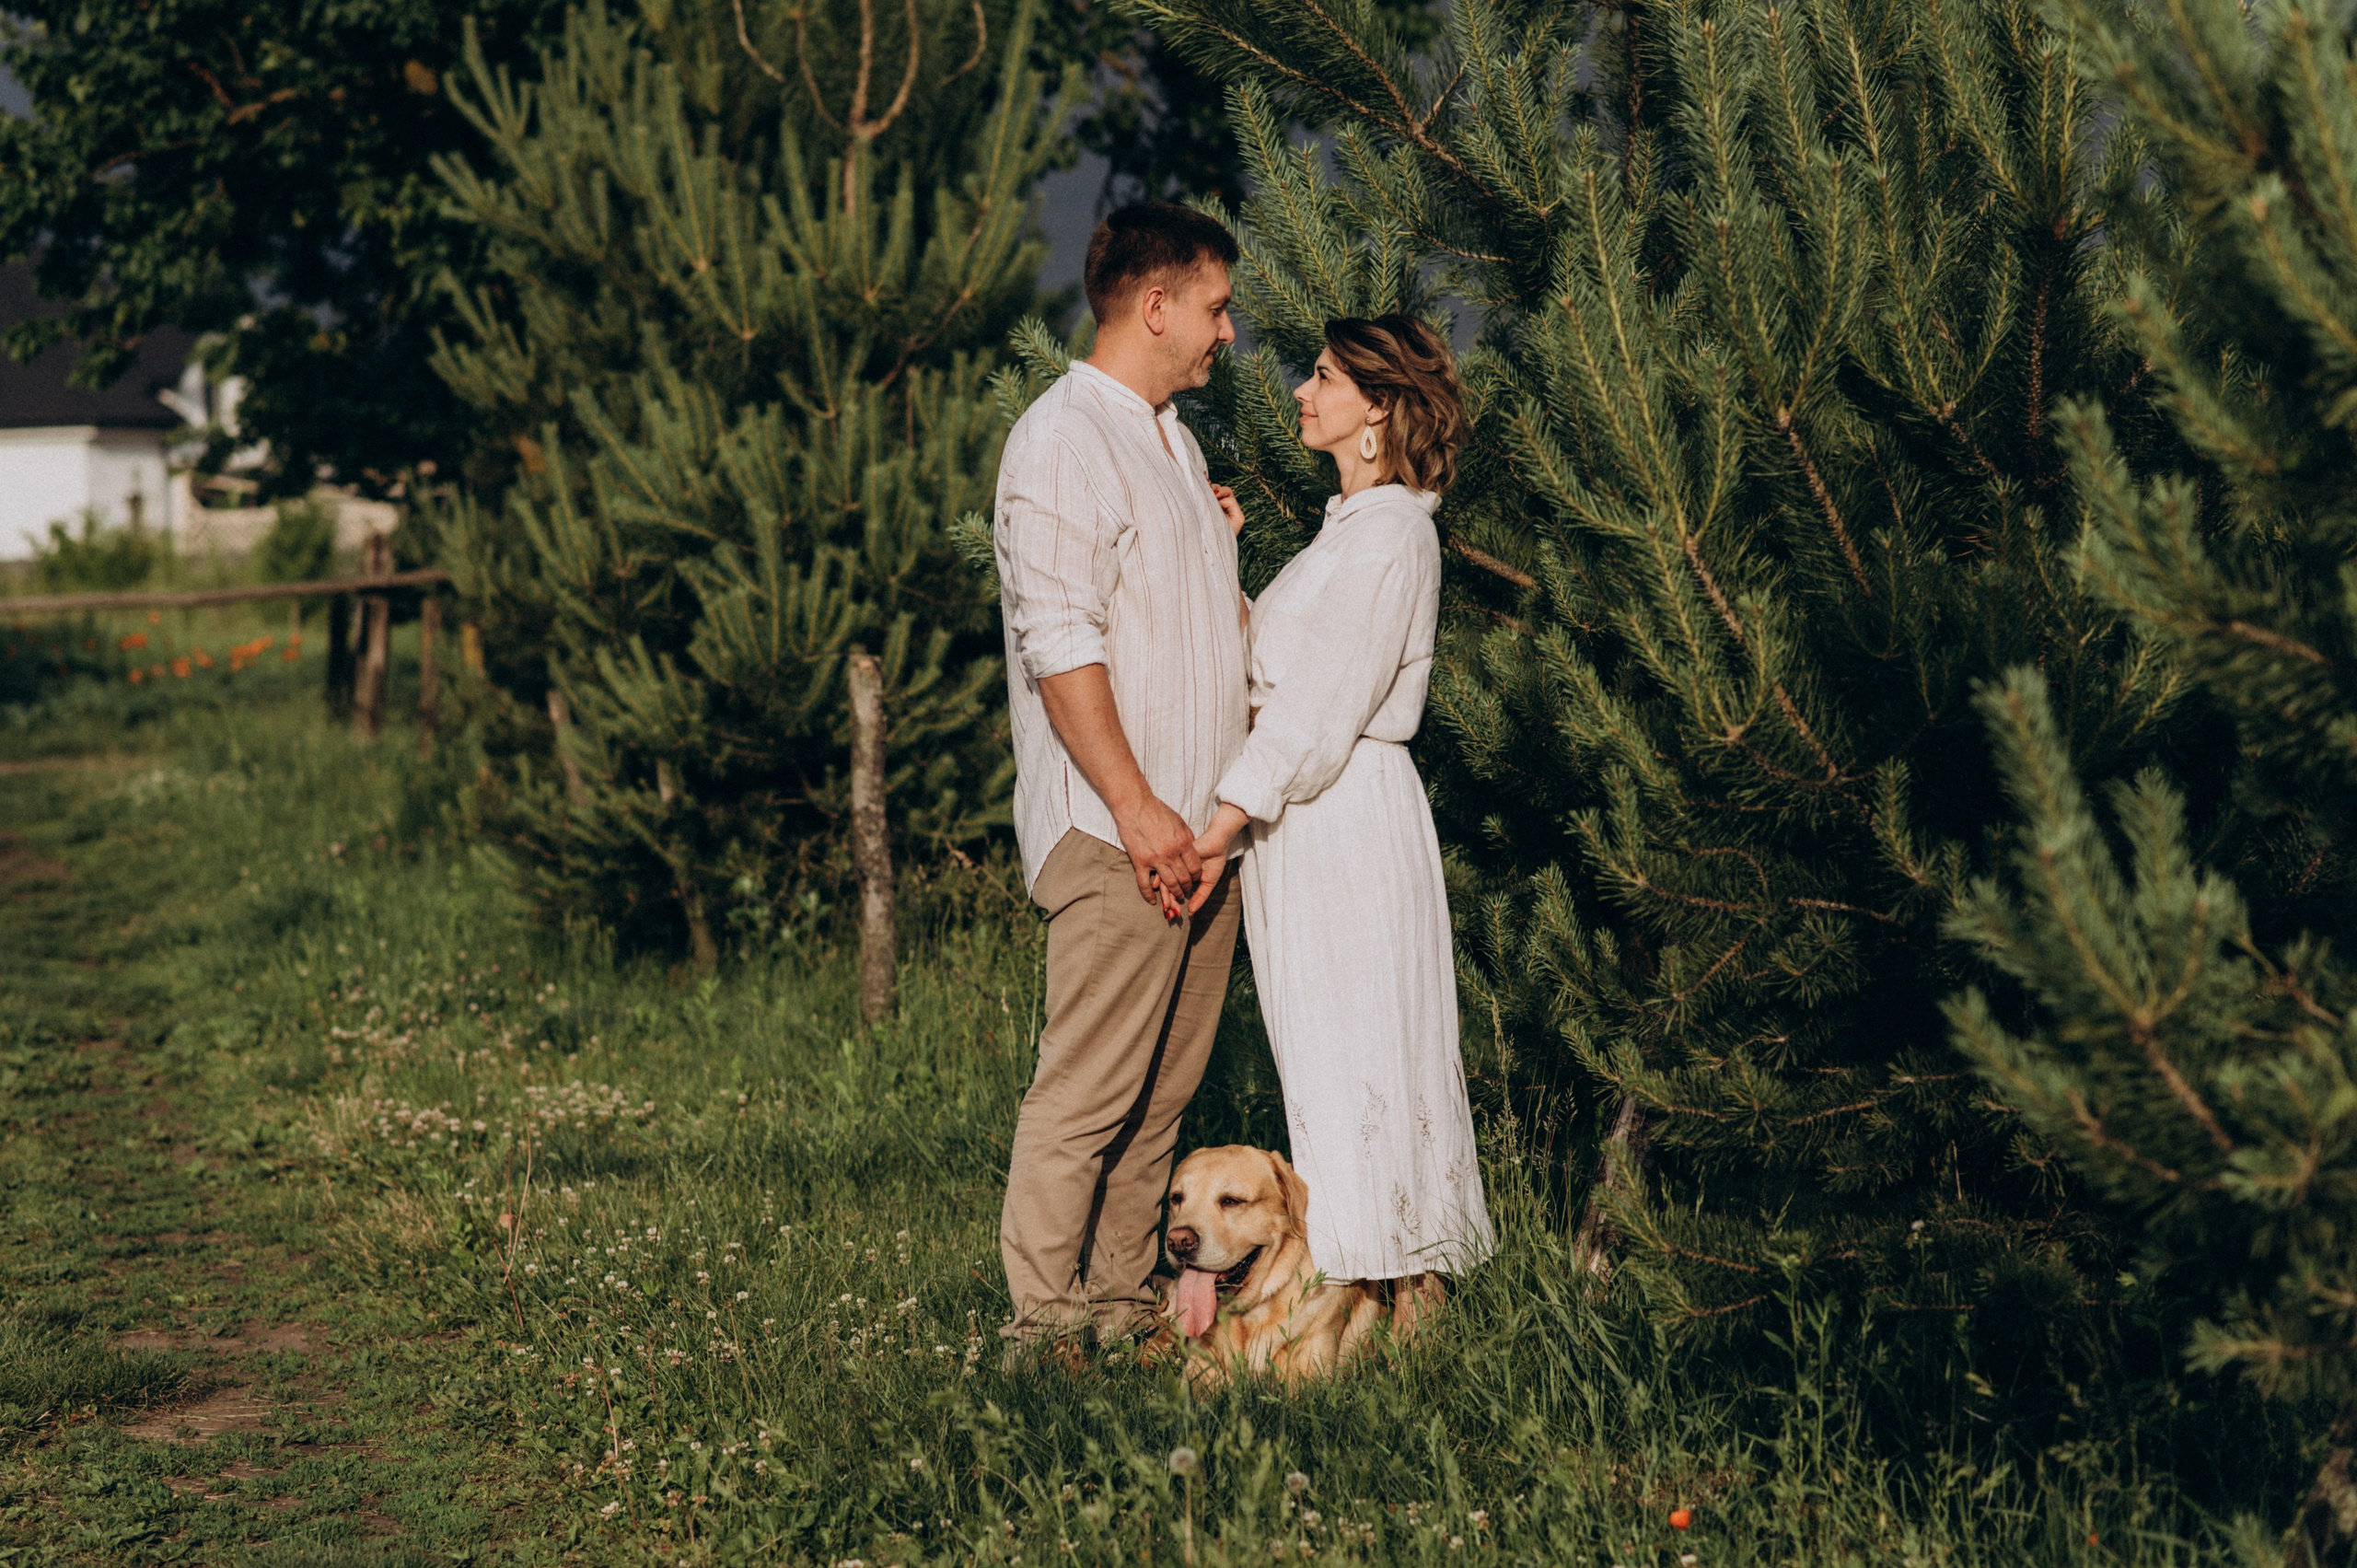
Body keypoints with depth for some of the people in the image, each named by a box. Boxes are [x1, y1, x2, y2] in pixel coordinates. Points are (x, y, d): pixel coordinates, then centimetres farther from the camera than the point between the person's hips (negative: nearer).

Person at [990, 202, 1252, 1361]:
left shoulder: (1170, 439, 21)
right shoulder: (1062, 440, -10)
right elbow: (1059, 645, -17)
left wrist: (1219, 543, 12)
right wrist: (1136, 809, -21)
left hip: (1195, 825, 9)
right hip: (1115, 832, -9)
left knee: (1164, 1089, 10)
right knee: (1088, 1089, -8)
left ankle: (1119, 1300, 17)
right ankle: (1042, 1323, -2)